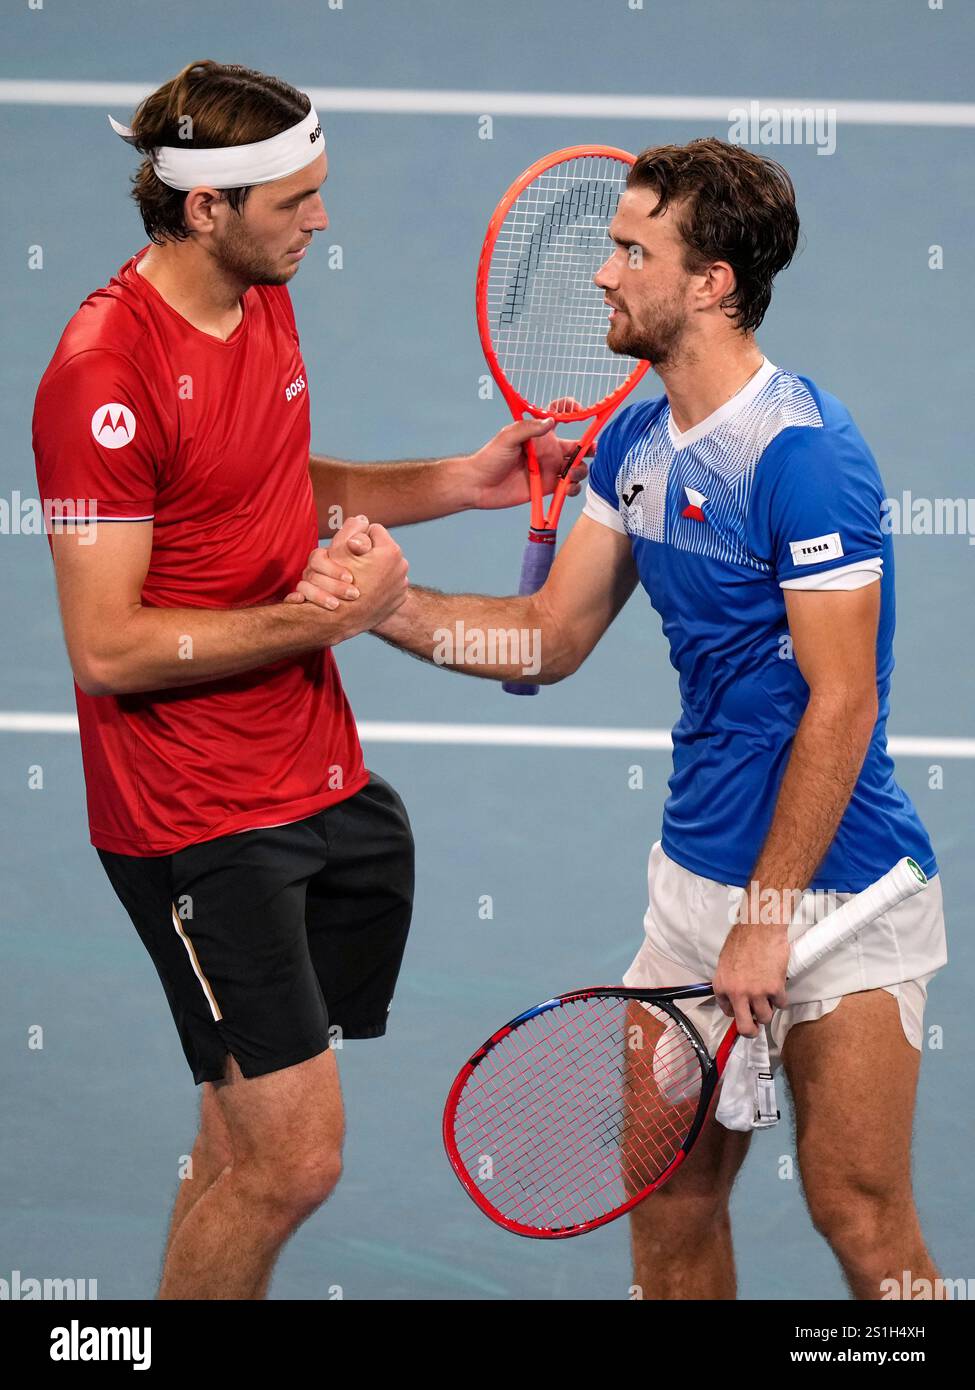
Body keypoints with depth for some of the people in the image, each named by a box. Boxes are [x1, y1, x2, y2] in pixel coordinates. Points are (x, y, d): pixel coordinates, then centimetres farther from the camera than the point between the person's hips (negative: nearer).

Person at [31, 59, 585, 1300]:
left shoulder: (263, 302, 7)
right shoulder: (105, 373, -21)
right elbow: (108, 648, -22)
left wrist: (458, 483, 10)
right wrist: (322, 615, -22)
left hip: (326, 780, 9)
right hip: (199, 822, -8)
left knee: (245, 1140, 13)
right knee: (291, 1159, -9)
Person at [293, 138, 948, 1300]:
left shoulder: (802, 452, -18)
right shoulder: (634, 445, 8)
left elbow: (842, 702, -19)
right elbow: (550, 636, 12)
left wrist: (766, 920, -18)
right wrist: (387, 606, -4)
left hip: (834, 893, -8)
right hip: (695, 876, 8)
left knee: (860, 1221, -4)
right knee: (666, 1198, 10)